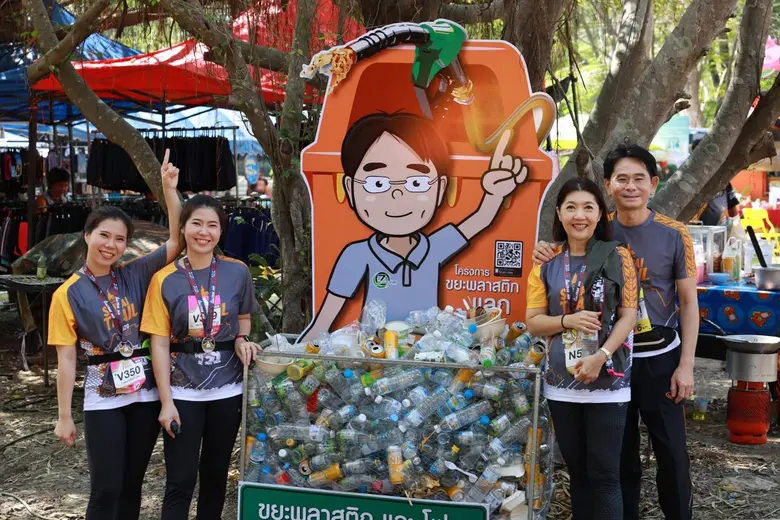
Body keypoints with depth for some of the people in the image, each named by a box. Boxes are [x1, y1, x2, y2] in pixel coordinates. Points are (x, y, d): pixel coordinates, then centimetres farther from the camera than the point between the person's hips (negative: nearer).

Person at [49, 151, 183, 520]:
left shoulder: (135, 275, 1)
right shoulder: (68, 294, -4)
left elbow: (177, 242, -7)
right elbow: (66, 359, -5)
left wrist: (169, 190, -16)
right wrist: (64, 417, -5)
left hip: (146, 393, 3)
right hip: (103, 400, -2)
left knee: (132, 483, 13)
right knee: (105, 489, -1)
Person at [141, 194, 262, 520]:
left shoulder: (237, 273, -2)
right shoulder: (165, 280, -7)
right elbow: (159, 344, -7)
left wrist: (241, 340, -7)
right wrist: (166, 402, -10)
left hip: (227, 388, 2)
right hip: (183, 391, -2)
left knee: (216, 472, 16)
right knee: (180, 480, 1)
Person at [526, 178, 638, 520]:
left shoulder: (617, 257, -2)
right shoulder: (547, 264, 5)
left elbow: (628, 315, -4)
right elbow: (533, 322, 5)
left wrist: (601, 357, -17)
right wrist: (568, 320, -13)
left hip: (608, 382, -3)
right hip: (561, 382, 3)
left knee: (605, 475, 0)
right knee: (577, 472, 14)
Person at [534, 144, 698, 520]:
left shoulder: (674, 235, -6)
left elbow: (689, 302, -1)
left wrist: (686, 365, -7)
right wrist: (547, 258, -14)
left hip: (660, 358, -1)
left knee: (671, 451, 6)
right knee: (620, 450, 13)